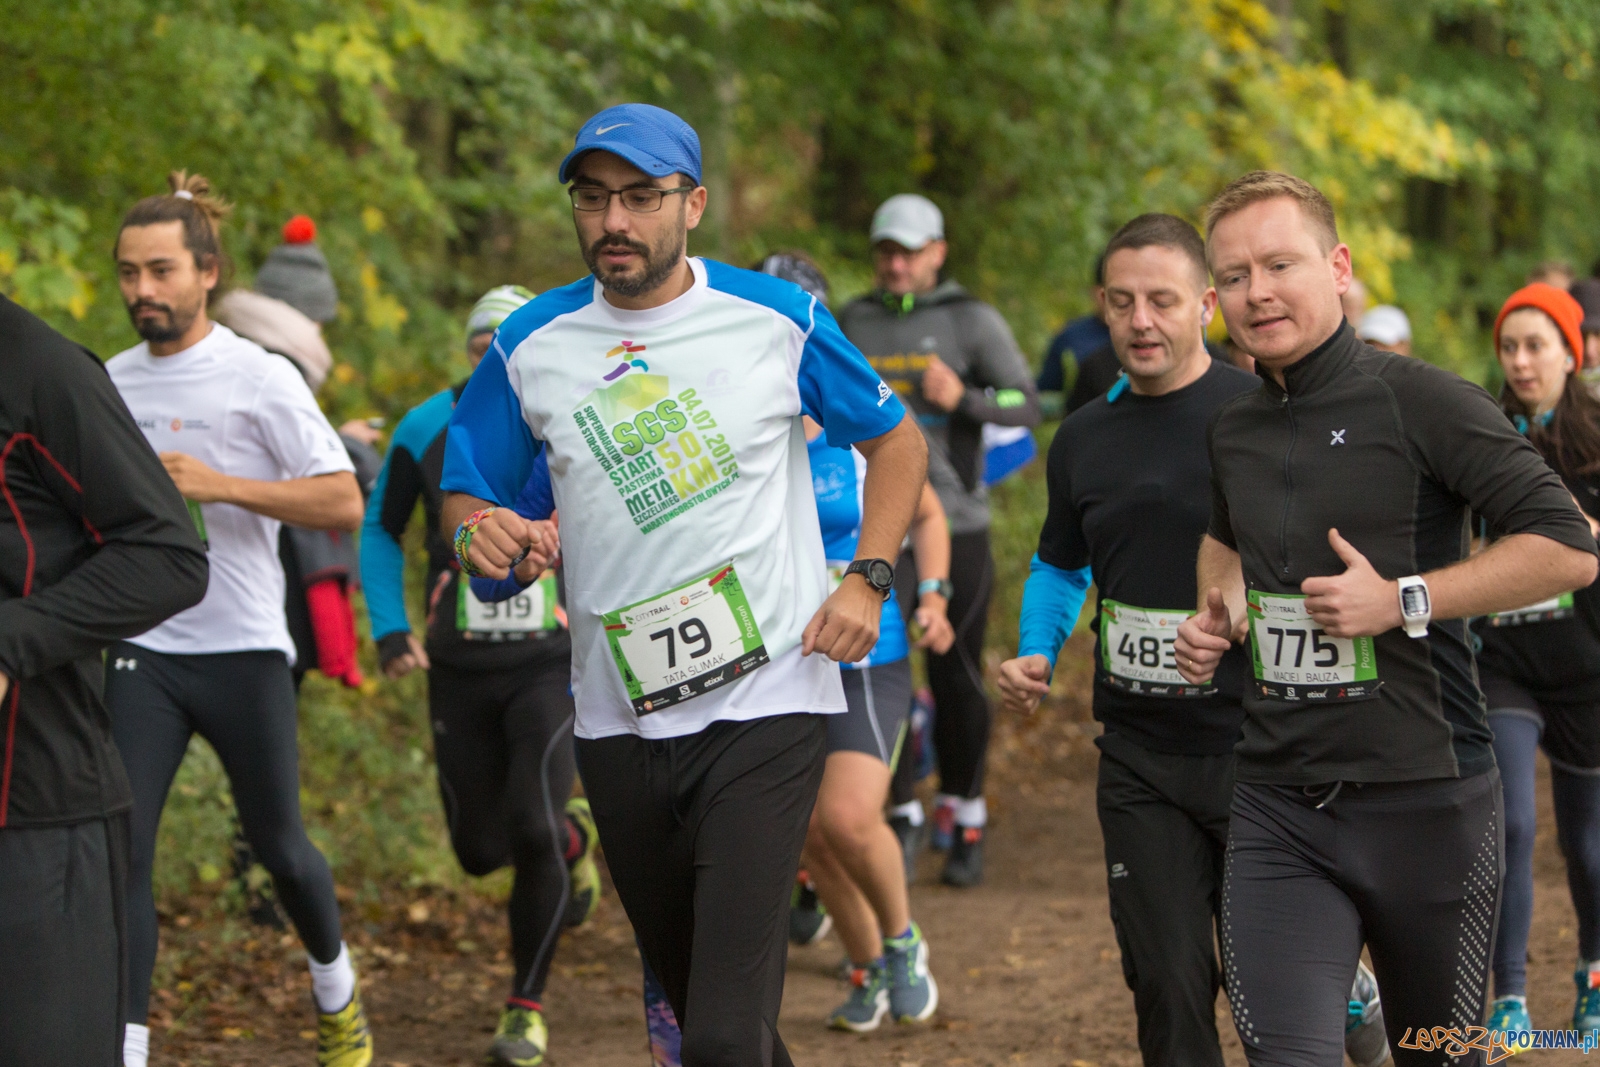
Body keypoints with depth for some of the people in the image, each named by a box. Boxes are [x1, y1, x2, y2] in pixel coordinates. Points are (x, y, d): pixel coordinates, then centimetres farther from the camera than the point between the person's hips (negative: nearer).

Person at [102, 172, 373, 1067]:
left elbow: (344, 503, -12)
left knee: (278, 843, 9)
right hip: (143, 650, 3)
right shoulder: (109, 383, 8)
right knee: (123, 847, -10)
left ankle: (335, 985, 37)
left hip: (243, 648, -3)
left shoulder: (261, 379, -7)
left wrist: (220, 485, -20)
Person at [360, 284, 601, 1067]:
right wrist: (389, 630, 1)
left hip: (551, 668, -2)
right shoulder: (427, 431, -4)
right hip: (460, 672, 2)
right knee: (481, 849, 6)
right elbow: (380, 531, 11)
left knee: (532, 832, -17)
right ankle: (573, 835, 43)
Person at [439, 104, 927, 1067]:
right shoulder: (532, 347, 3)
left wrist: (868, 582, -1)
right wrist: (483, 536, -14)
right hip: (621, 724, 4)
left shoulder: (777, 319, -1)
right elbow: (466, 495, 11)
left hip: (767, 707, -3)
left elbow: (895, 440, 12)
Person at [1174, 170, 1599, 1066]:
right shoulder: (1233, 432, 10)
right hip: (1279, 808, 4)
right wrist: (1217, 613, 13)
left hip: (1424, 799, -4)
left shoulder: (1418, 401, -9)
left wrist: (1404, 600, -17)